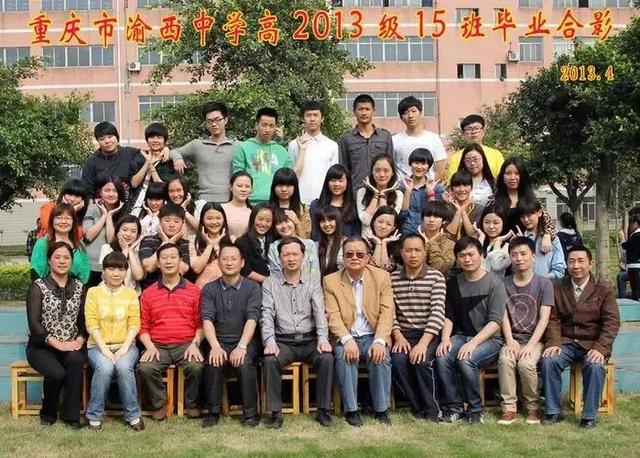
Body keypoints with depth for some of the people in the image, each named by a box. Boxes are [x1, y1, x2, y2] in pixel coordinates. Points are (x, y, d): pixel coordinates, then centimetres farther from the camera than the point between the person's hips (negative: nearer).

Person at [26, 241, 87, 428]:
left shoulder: (79, 287, 11)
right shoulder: (38, 287, -1)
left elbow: (84, 319, 6)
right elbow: (34, 323, -9)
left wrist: (79, 340, -13)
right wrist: (57, 343, -19)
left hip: (72, 346, 2)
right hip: (41, 347, -2)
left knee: (75, 360, -33)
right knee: (57, 373, -31)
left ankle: (72, 416, -23)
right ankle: (48, 413, 0)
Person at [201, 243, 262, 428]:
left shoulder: (252, 287, 4)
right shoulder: (209, 289, 8)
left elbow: (252, 318, -9)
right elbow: (207, 319, -5)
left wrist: (242, 346, -24)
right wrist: (215, 346, -22)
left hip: (246, 341, -1)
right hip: (220, 341, 1)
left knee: (245, 363, -31)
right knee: (213, 363, -29)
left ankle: (250, 413, -18)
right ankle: (213, 412, -15)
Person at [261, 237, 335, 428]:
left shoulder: (313, 281, 9)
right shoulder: (270, 283, 6)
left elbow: (320, 312, -2)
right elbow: (267, 315, -3)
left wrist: (323, 338, -19)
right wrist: (270, 342, -20)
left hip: (309, 340, 1)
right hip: (283, 341, -1)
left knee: (327, 358, -27)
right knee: (270, 360, -30)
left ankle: (323, 410, -13)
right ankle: (275, 412, -18)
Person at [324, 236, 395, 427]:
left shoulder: (382, 277, 3)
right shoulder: (331, 281, 1)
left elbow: (386, 312, -4)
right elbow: (333, 316, -7)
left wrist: (379, 341, -20)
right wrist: (348, 340, -24)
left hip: (372, 337, 1)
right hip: (345, 338, 0)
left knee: (381, 357, -29)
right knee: (344, 356, -31)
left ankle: (381, 410, -13)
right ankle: (351, 410, -18)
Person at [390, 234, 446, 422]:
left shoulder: (436, 277, -2)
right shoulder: (393, 278, 8)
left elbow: (438, 312, -12)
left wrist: (423, 342, -22)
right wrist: (398, 336, -13)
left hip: (429, 334, -2)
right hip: (403, 334, 2)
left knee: (421, 361, -30)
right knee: (398, 360, -26)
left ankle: (432, 410, -7)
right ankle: (417, 407, -5)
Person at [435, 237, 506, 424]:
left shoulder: (494, 283, -4)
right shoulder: (454, 283, 11)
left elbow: (495, 321, -12)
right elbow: (448, 316, 9)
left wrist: (473, 343, -23)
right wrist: (445, 338, -10)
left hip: (489, 339, -4)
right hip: (461, 336, 4)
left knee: (465, 360, -33)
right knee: (442, 358, -27)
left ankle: (475, 409, -12)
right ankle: (453, 407, -11)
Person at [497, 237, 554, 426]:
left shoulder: (544, 283, 0)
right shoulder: (504, 283, 8)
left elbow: (544, 319, -7)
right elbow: (504, 316, 3)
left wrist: (530, 345, -17)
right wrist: (510, 341, -12)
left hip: (535, 339, -2)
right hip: (512, 338, 2)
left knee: (526, 363, -30)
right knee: (505, 360, -29)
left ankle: (533, 407, -8)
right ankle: (509, 408, -18)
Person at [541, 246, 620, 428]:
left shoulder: (604, 290, 1)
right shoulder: (558, 288, 8)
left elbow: (612, 322, -6)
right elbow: (553, 319, 2)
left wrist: (600, 348, -21)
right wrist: (553, 343, -16)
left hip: (593, 344, -2)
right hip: (566, 343, 2)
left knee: (595, 365, -33)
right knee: (548, 360, -26)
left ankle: (589, 416, -16)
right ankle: (553, 412, -11)